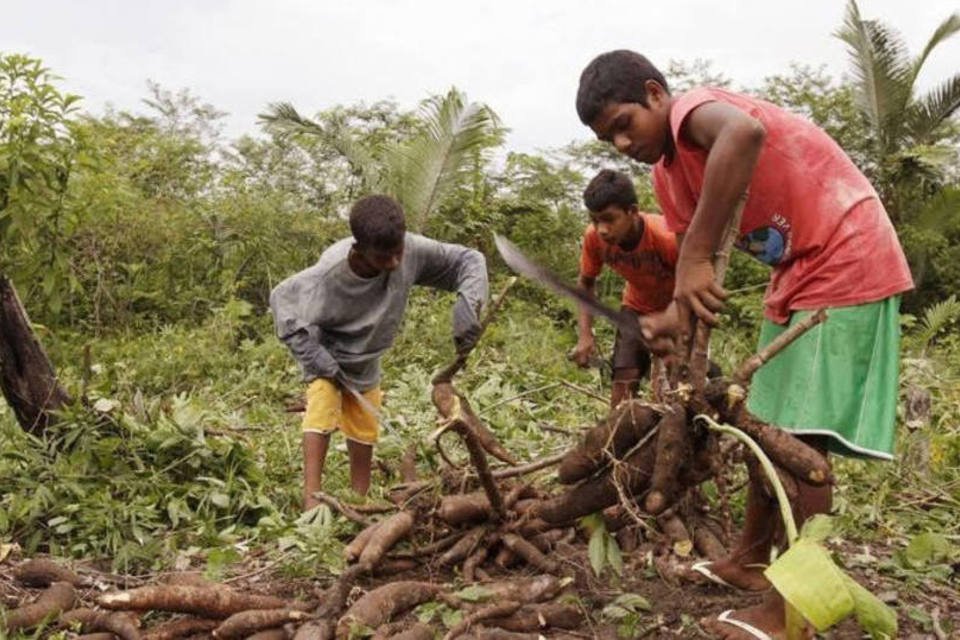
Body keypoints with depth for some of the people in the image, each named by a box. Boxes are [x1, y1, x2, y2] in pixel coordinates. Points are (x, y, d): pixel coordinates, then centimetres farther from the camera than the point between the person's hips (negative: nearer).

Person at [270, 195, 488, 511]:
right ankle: (311, 501, -21)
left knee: (364, 433, 10)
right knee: (321, 412, -25)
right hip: (326, 357, -3)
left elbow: (469, 260, -19)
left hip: (366, 363, 4)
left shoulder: (412, 250, -30)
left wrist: (468, 305, -37)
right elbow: (281, 298, -20)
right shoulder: (328, 275, -36)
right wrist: (313, 355, -25)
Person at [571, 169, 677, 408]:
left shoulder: (666, 237, -37)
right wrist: (585, 334, -18)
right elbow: (586, 284, -6)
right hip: (637, 308, 3)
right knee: (623, 383, -5)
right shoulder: (594, 237, -24)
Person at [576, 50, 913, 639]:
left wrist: (695, 259, -43)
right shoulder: (667, 173, 9)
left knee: (802, 436, -10)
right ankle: (751, 560, 29)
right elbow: (698, 267, 7)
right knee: (769, 425, 15)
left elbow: (745, 133, -45)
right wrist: (676, 314, -15)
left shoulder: (692, 110, -18)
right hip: (798, 277, 10)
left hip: (845, 264, -10)